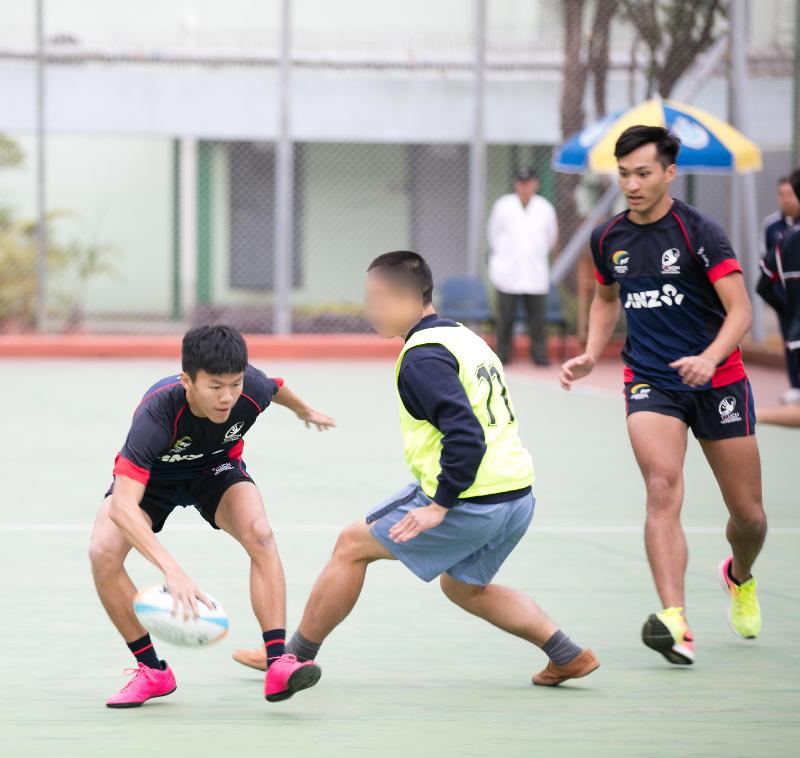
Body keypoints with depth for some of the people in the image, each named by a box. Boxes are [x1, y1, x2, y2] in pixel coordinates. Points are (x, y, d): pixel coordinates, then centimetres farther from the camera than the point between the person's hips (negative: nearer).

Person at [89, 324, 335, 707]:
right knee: (103, 552, -26)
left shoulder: (252, 390, -30)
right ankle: (152, 671, -8)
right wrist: (171, 570, -63)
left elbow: (275, 387, -1)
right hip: (151, 476, -2)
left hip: (215, 468, 2)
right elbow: (123, 506, -50)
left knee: (259, 533, -28)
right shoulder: (157, 413, -43)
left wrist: (305, 411, 23)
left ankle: (278, 664, -27)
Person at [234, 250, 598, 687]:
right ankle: (568, 655, 17)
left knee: (353, 545, 5)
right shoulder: (461, 336, 16)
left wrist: (439, 506, -21)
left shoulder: (423, 357, -14)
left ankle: (297, 653, 14)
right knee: (463, 587, 27)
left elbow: (465, 435, -25)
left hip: (470, 502, -9)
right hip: (517, 494, 9)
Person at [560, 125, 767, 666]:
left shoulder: (699, 232, -12)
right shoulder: (608, 239, 3)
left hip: (718, 380, -2)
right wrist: (591, 356, 10)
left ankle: (740, 577, 43)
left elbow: (740, 310, -18)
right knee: (663, 486, -24)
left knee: (749, 515, 5)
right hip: (650, 382, 2)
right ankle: (676, 624, -35)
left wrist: (710, 357, -35)